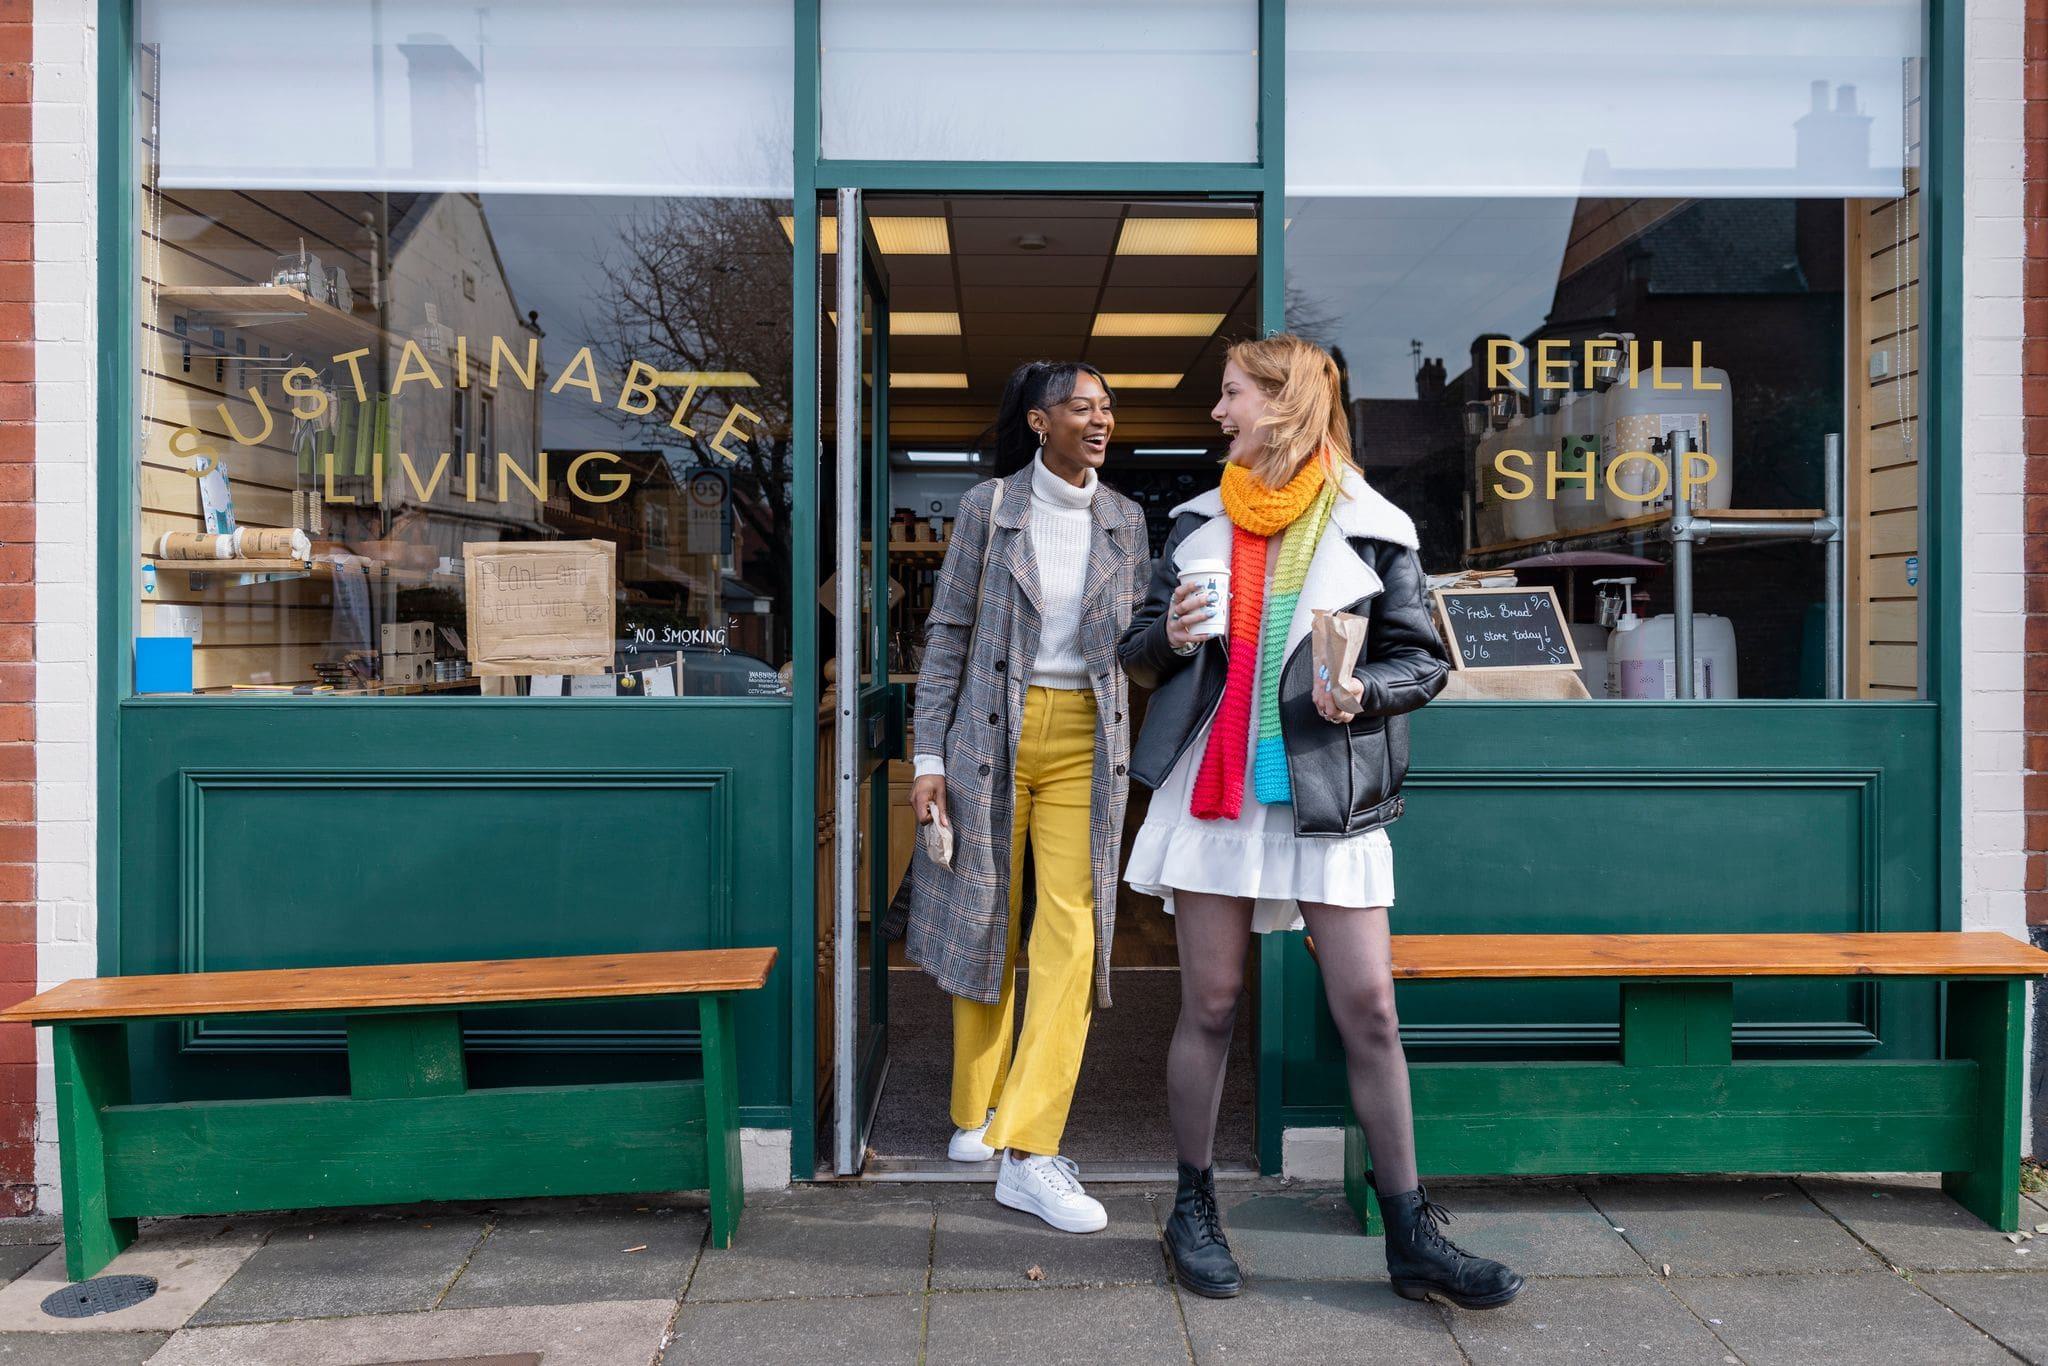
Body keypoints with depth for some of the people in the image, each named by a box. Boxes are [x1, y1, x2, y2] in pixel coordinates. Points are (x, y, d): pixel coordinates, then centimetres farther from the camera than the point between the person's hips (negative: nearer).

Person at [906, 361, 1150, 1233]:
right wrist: (929, 756, -4)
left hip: (1087, 741, 2)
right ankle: (976, 1112, 27)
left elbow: (1136, 641, 14)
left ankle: (1028, 1151, -4)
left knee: (1072, 933, -8)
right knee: (987, 922, 8)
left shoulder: (1123, 521, 9)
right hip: (991, 736, -1)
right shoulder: (987, 508, 1)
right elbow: (948, 634, 1)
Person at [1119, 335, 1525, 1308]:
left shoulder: (1371, 529, 3)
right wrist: (1170, 638, -7)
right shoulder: (1198, 523, 11)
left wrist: (1363, 691, -15)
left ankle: (1411, 1238, 12)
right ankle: (1193, 1210, 23)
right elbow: (1138, 654, 16)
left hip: (1328, 797, -1)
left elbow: (1425, 659, 5)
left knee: (1370, 1012, -1)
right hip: (1213, 788, 2)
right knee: (1209, 1008, 6)